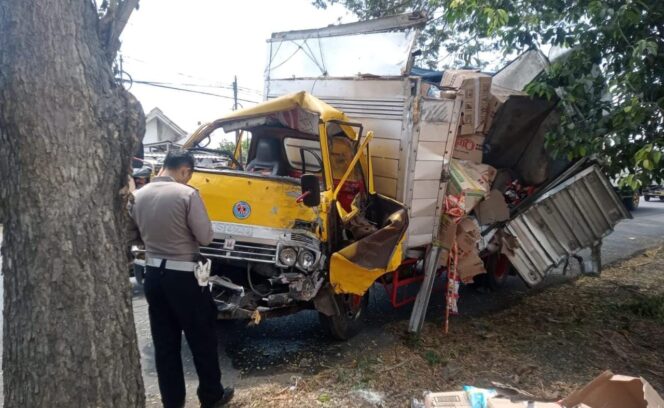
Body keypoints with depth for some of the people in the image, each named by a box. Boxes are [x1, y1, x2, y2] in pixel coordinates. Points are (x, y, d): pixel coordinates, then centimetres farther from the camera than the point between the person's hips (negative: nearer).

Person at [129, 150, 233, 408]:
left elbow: (138, 235, 13)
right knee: (202, 338, 11)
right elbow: (205, 237, -13)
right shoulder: (187, 194, -16)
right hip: (183, 276, -6)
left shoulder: (138, 196, 2)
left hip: (153, 274, 6)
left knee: (164, 343, 14)